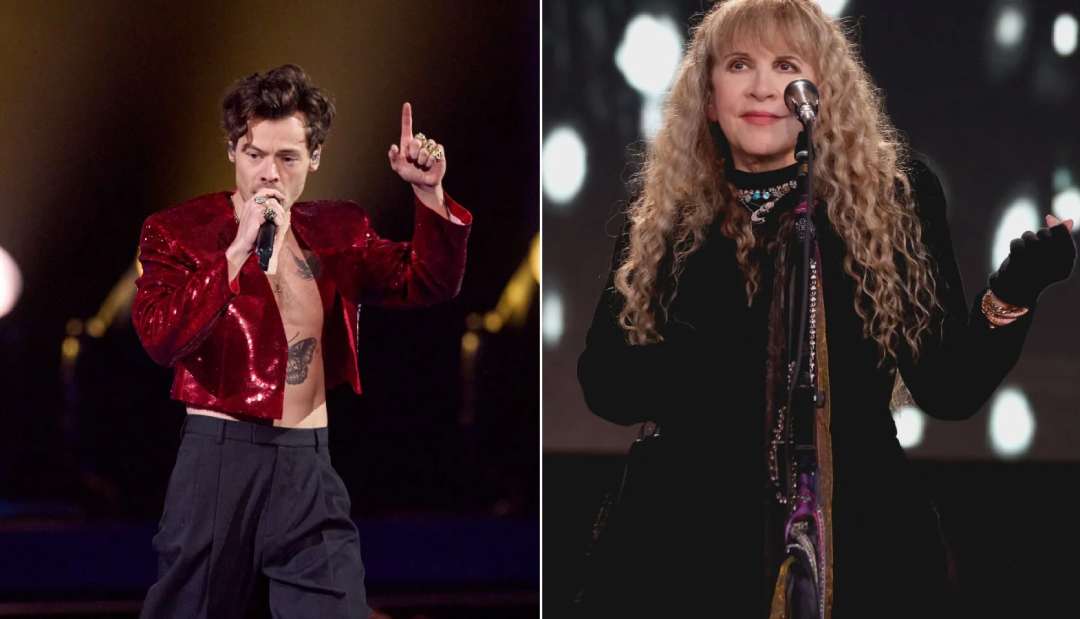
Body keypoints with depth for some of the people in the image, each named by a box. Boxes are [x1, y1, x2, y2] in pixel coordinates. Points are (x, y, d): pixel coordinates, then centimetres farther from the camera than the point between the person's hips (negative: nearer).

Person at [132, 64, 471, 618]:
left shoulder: (338, 231, 10)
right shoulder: (177, 231, -3)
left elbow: (428, 285, 10)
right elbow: (160, 341, -17)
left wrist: (430, 195, -5)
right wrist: (238, 250, -23)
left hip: (309, 464, 3)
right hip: (217, 457, -3)